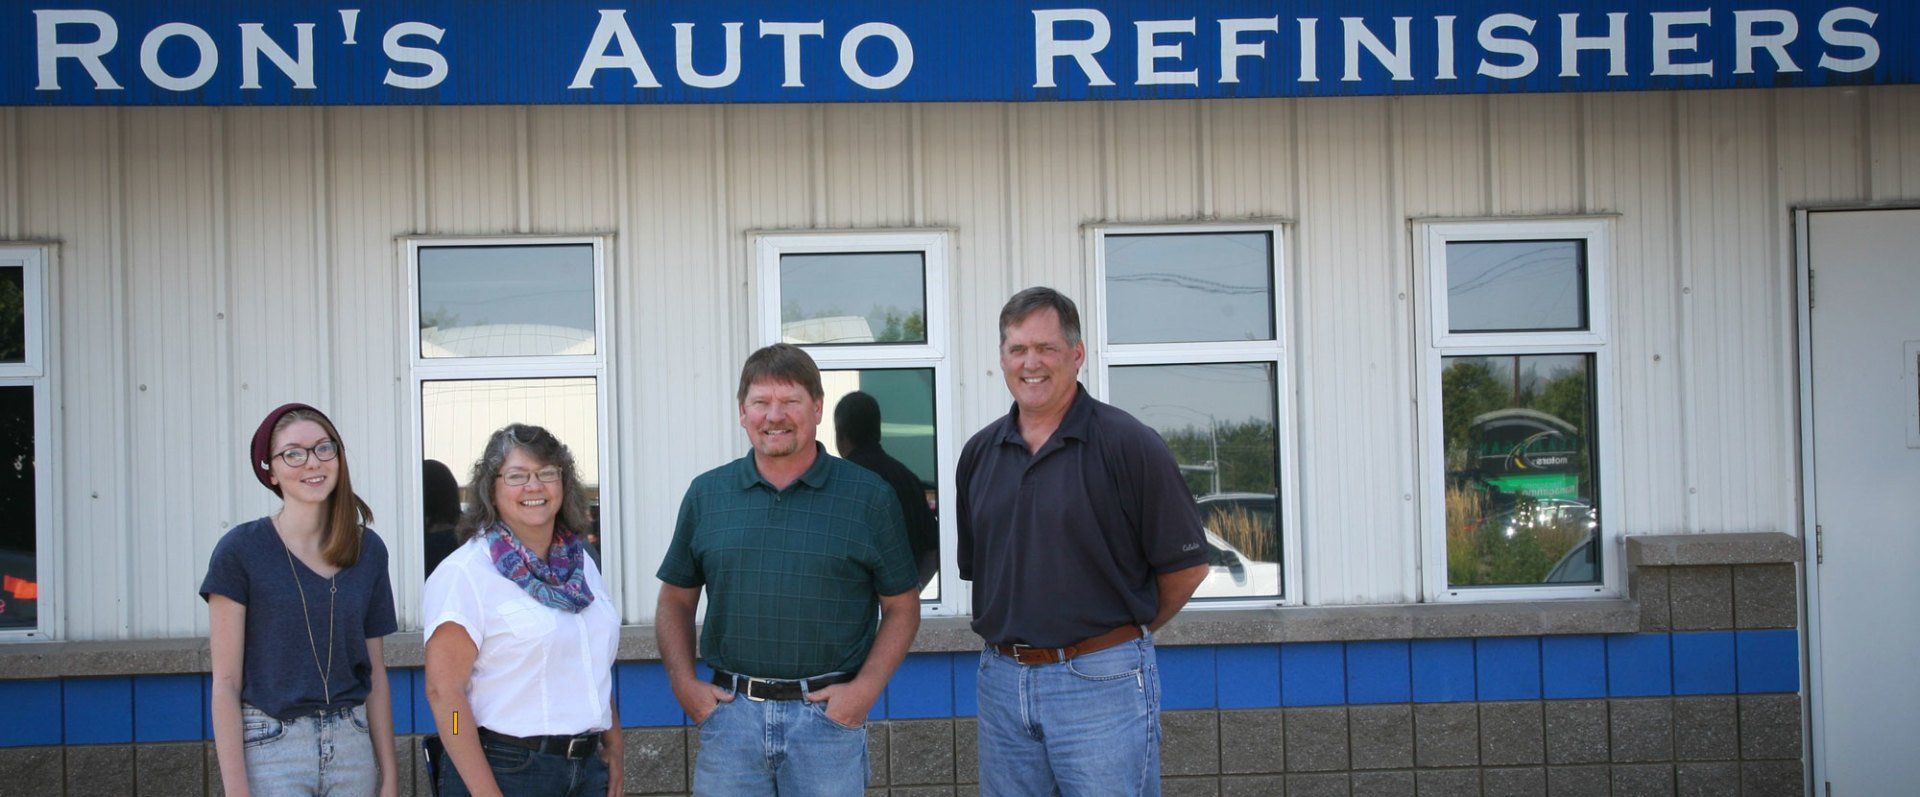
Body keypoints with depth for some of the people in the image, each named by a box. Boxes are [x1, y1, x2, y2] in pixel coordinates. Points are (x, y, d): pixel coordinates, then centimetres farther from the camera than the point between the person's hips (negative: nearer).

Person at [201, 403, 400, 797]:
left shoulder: (369, 550, 7)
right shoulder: (241, 550, -6)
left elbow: (375, 671, 11)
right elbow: (226, 682, -7)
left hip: (352, 746, 4)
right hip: (269, 748, -4)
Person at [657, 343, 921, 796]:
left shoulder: (868, 497, 2)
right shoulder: (707, 495, 8)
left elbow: (902, 609, 4)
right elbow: (676, 601, 15)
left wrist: (866, 688, -8)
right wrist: (684, 683, 2)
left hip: (829, 714, -2)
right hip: (729, 710, 2)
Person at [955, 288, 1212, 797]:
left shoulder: (1128, 444, -6)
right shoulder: (979, 454, 10)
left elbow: (1187, 565, -3)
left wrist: (1128, 631, 7)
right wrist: (1017, 632, 12)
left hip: (1101, 680, -5)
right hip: (1001, 678, 5)